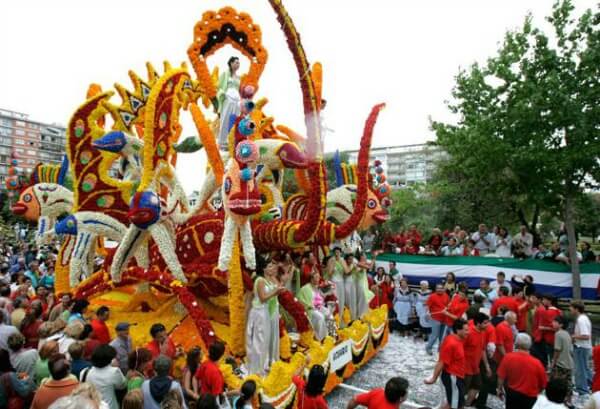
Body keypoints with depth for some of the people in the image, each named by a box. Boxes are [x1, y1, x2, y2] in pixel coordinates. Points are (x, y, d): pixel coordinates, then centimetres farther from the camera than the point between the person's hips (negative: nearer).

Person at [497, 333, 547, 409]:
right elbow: (543, 384, -6)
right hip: (530, 397, 0)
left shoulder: (508, 357, -16)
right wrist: (536, 392, 15)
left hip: (512, 394, 0)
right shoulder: (536, 363, -17)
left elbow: (501, 376, -11)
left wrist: (500, 389, 7)